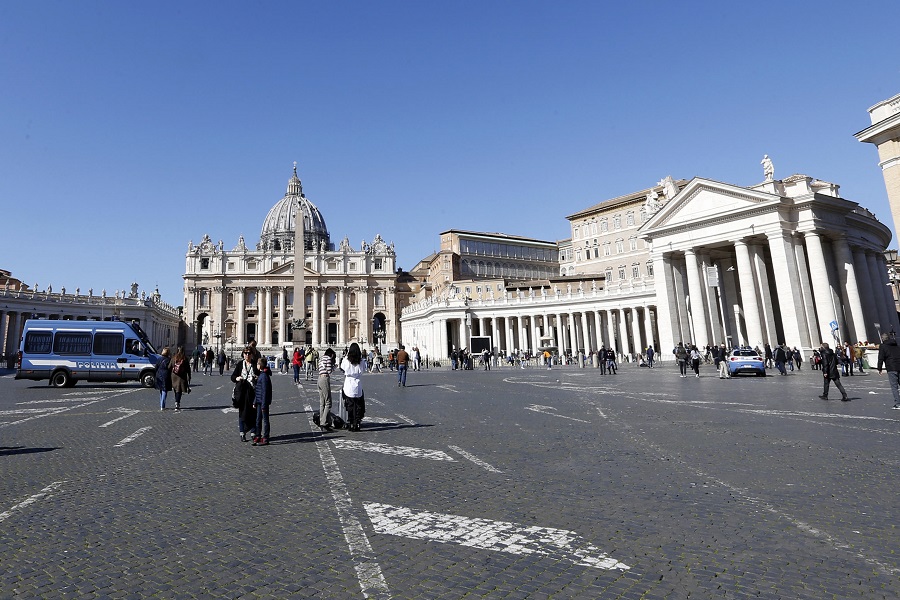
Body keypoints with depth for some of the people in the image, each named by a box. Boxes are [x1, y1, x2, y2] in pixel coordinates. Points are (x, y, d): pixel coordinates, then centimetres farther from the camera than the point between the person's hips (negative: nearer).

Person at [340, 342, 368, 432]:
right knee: (358, 406, 9)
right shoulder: (362, 361, -6)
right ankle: (356, 424, 10)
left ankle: (350, 424, 12)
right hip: (358, 385, 1)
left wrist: (346, 356, 15)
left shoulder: (346, 360, -8)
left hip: (348, 385, 0)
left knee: (350, 406, 9)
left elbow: (342, 367, 12)